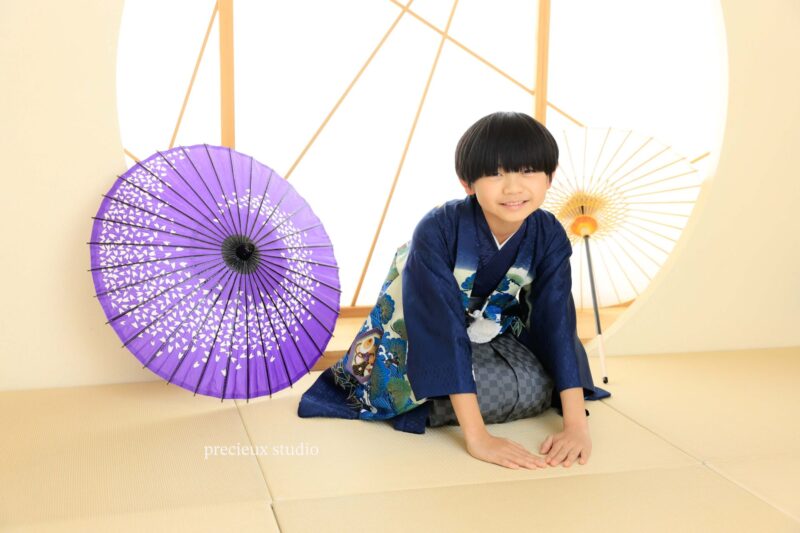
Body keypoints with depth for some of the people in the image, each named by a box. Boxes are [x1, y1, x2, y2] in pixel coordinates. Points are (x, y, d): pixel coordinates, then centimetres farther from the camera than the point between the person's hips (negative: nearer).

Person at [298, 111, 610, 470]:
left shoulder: (548, 236, -19)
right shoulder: (438, 231, -33)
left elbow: (558, 319, -23)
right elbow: (443, 326, -38)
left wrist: (577, 425, -33)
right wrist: (477, 436, -44)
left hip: (491, 337, 5)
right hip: (418, 342, -5)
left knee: (540, 387, -20)